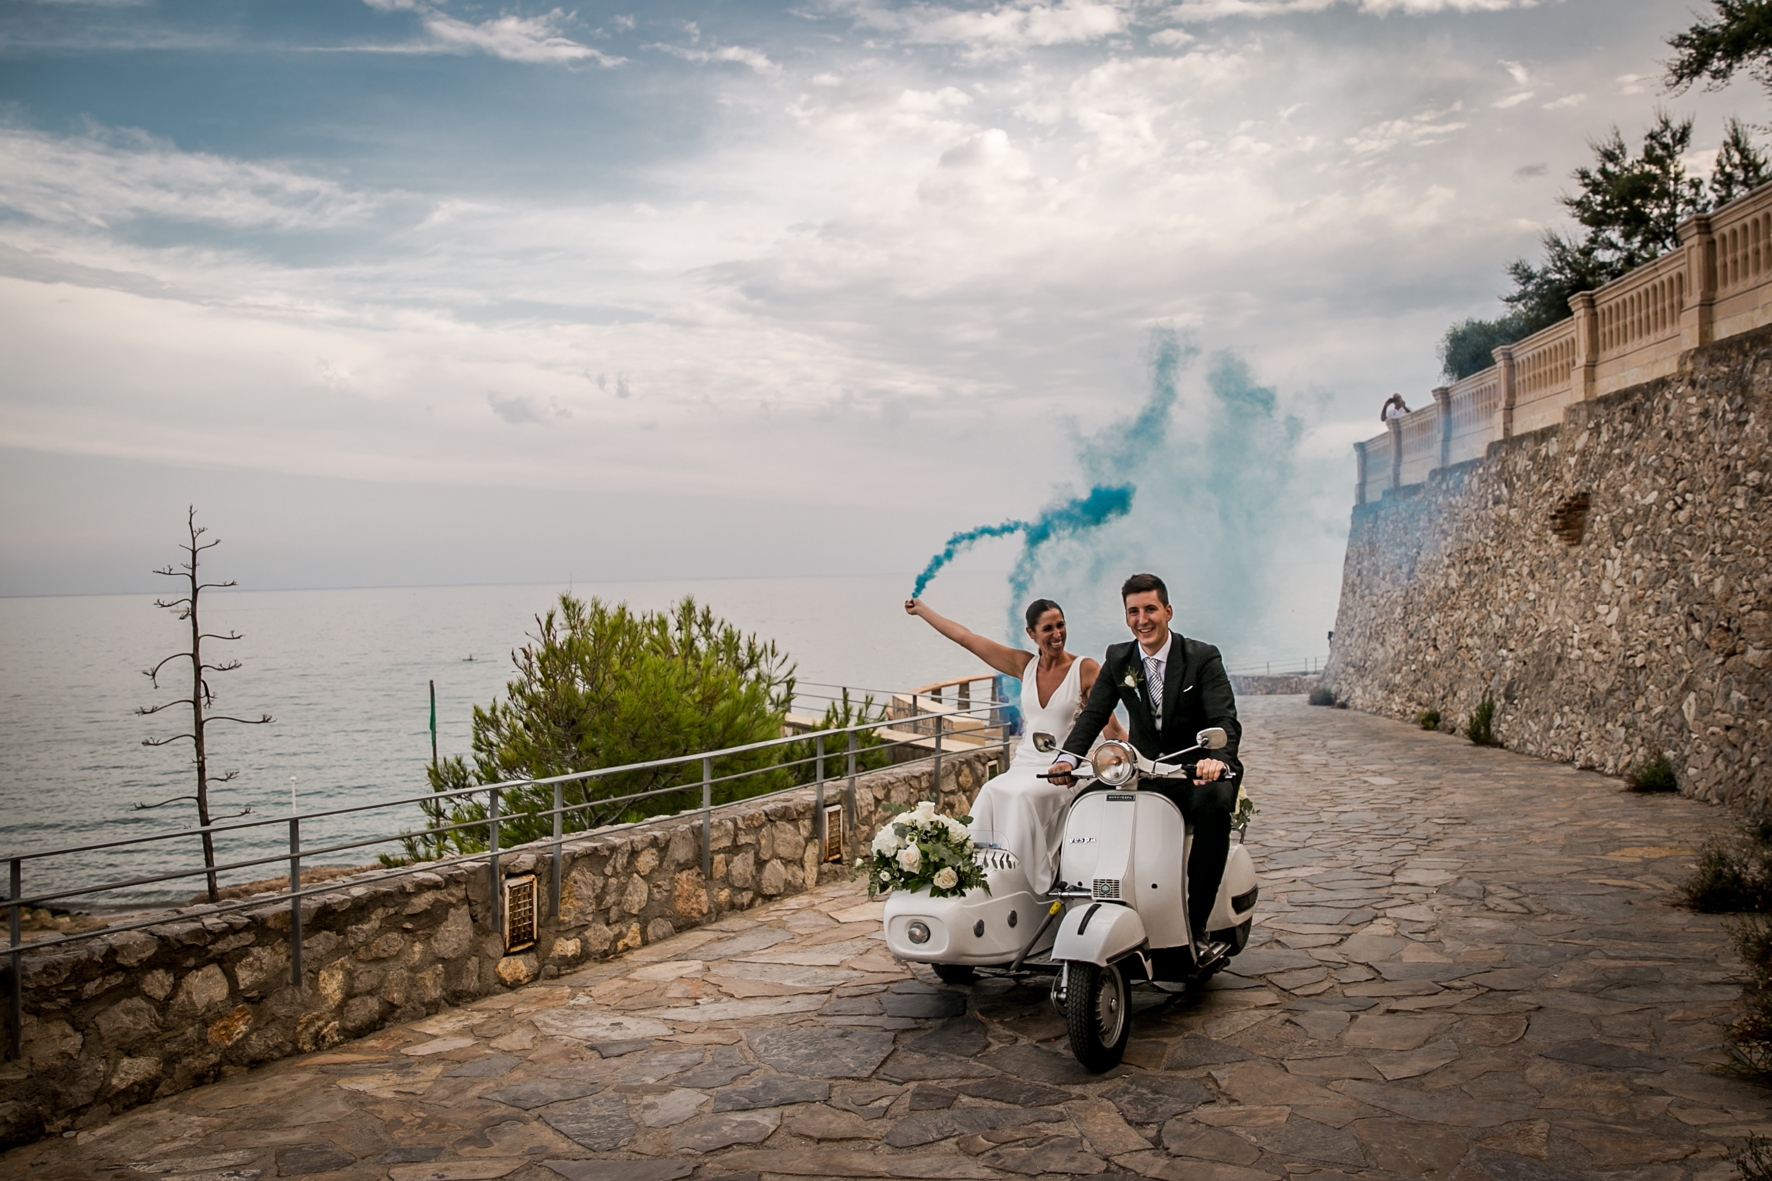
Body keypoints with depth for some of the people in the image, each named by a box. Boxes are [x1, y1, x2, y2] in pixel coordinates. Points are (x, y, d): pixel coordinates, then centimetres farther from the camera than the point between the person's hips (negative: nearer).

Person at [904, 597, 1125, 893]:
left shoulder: (1085, 669, -2)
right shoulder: (1025, 665, 9)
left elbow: (1109, 725, -4)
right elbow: (966, 639, 12)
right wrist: (922, 610, 14)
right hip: (1024, 765, 4)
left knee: (1021, 796, -32)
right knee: (990, 795, -26)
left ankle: (1025, 886, -24)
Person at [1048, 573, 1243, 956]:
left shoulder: (1203, 658, -5)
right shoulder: (1117, 659, 6)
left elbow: (1225, 721, -17)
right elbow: (1093, 715, -1)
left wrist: (1217, 759, -40)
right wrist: (1068, 756, -22)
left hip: (1199, 773, -3)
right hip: (1144, 776, 4)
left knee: (1214, 799, -36)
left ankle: (1196, 925, -26)